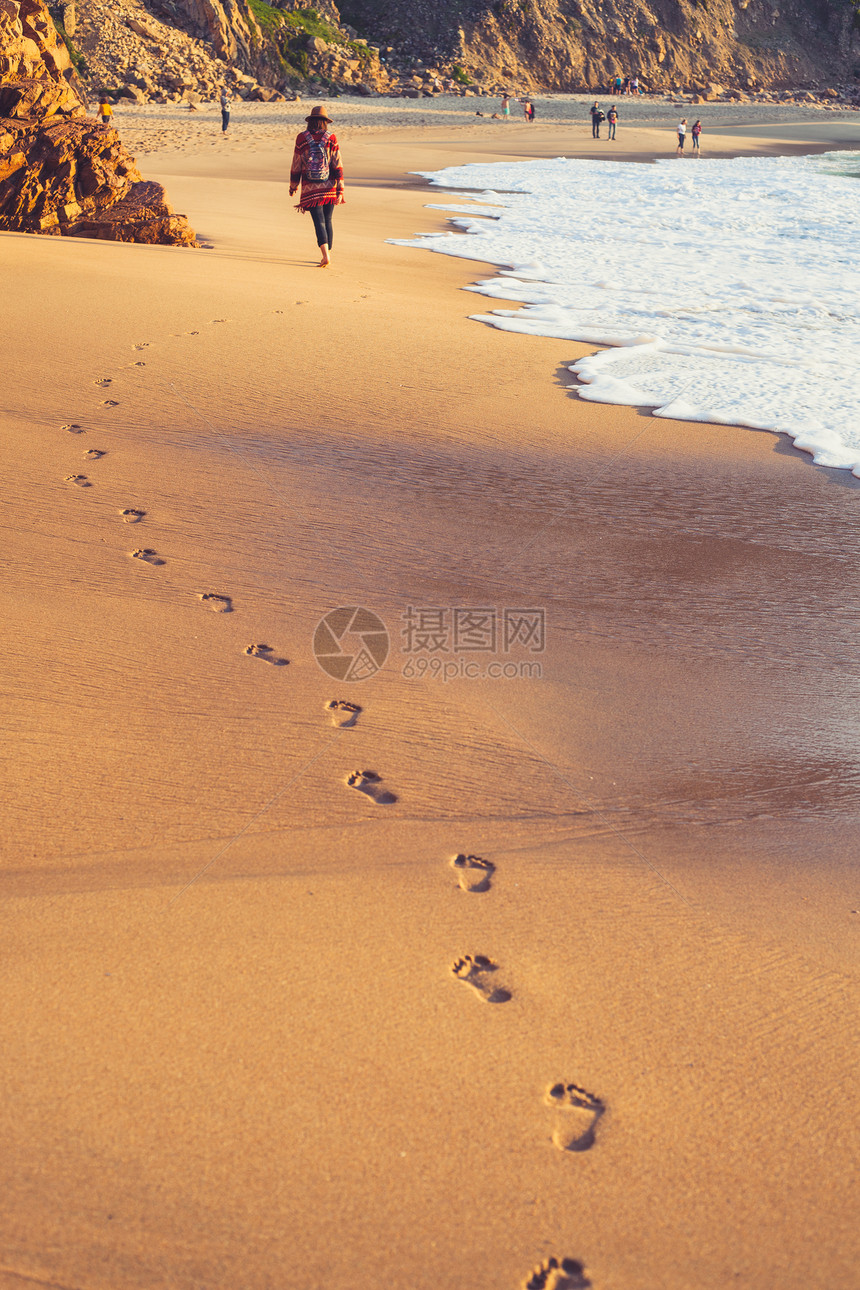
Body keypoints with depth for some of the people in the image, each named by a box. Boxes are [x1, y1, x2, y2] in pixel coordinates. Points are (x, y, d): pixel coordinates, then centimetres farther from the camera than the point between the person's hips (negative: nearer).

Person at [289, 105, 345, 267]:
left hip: (310, 188, -1)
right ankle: (328, 254, 22)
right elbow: (338, 166, -6)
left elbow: (296, 165, 2)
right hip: (329, 187, 1)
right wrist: (340, 190, -4)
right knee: (327, 220, 15)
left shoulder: (301, 138, -3)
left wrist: (293, 186, 15)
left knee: (319, 222, -3)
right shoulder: (331, 138, -3)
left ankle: (325, 255, -20)